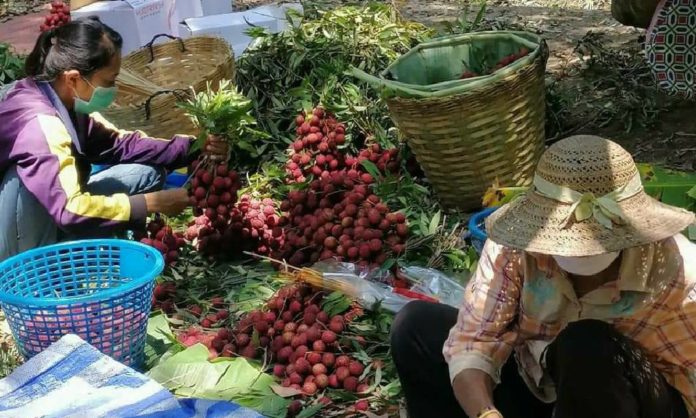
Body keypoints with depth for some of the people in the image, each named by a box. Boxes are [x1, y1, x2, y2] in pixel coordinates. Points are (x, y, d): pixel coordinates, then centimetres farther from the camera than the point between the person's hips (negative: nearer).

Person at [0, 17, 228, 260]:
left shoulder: (67, 102, -5)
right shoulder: (38, 124, -31)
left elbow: (119, 144, 4)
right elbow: (69, 209, -38)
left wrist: (191, 148, -7)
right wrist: (152, 203, -30)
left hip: (51, 218, 8)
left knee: (148, 173, 1)